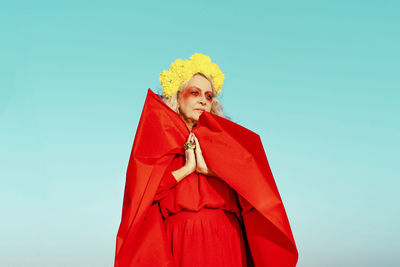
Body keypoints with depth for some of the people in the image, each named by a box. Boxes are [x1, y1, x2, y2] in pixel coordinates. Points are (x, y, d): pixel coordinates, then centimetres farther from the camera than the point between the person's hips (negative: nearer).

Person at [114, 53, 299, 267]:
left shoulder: (222, 135, 15)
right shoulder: (156, 137, 11)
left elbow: (252, 175, -2)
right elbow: (143, 188, -5)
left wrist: (206, 168, -8)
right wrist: (187, 168, -5)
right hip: (177, 242, -1)